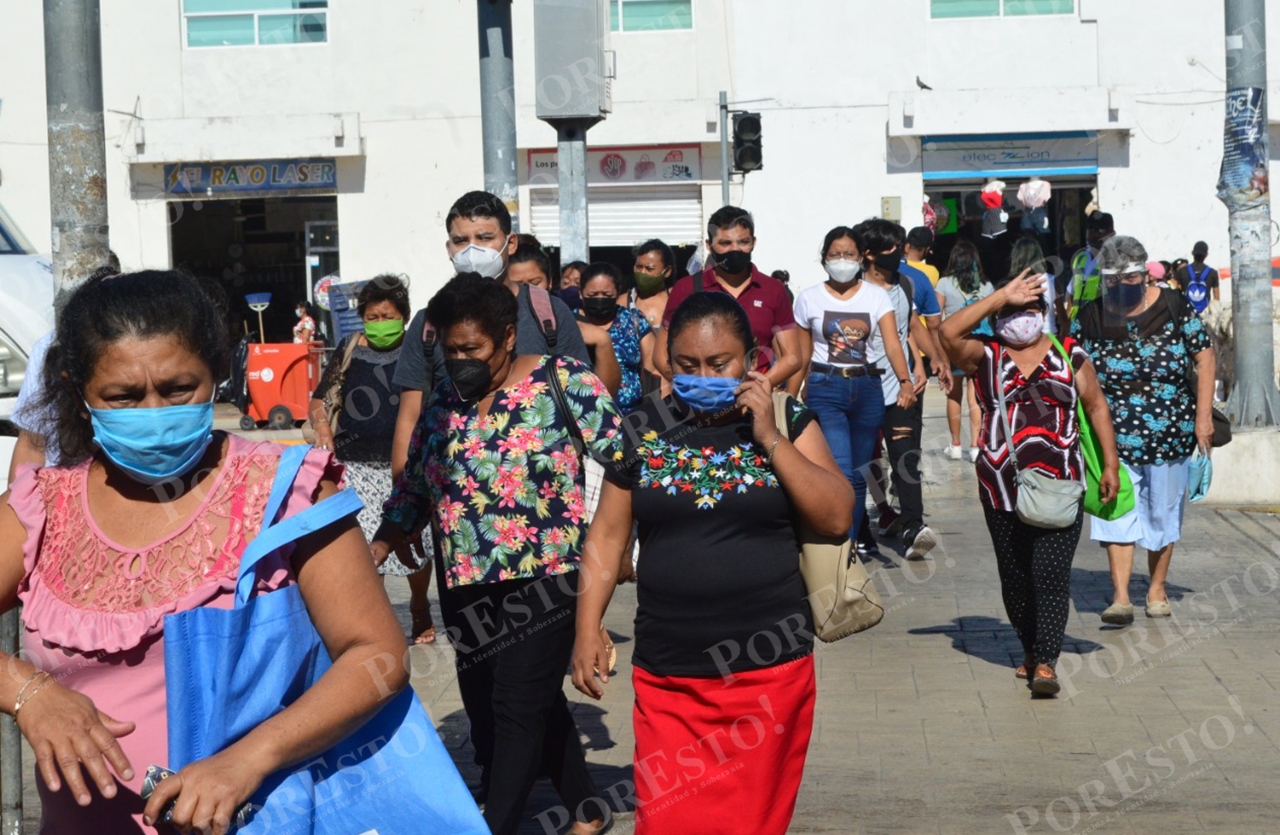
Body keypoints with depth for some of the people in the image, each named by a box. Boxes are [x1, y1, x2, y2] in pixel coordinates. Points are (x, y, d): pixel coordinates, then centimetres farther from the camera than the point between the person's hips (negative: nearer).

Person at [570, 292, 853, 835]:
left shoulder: (787, 422, 1)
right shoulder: (644, 429, 3)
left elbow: (836, 518, -8)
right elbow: (608, 533, 7)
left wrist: (770, 438, -13)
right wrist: (588, 629, 0)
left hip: (769, 669, 0)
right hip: (667, 674, 1)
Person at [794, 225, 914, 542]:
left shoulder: (876, 296, 3)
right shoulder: (810, 298, 2)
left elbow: (892, 343, -10)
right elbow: (802, 356, 6)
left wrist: (904, 382, -26)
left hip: (867, 388, 2)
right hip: (825, 388, -2)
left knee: (859, 475, 10)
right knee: (841, 474, -16)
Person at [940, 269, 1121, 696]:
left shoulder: (1070, 354, 9)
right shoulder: (985, 356, 6)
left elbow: (1096, 408, 13)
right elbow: (949, 332, -12)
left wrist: (1110, 465, 7)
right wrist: (1002, 295, -10)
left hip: (1059, 486, -1)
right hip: (1002, 488, 1)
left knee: (1051, 573, -10)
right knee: (1015, 576, 10)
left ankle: (1046, 663, -11)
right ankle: (1030, 650, 27)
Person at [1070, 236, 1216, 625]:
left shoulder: (1174, 307, -5)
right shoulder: (1089, 319, -3)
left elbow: (1204, 356, -2)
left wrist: (1203, 415, -6)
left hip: (1170, 434, 0)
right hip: (1114, 436, 0)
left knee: (1163, 511, 10)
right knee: (1116, 512, -8)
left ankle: (1157, 590, 26)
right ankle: (1120, 597, -9)